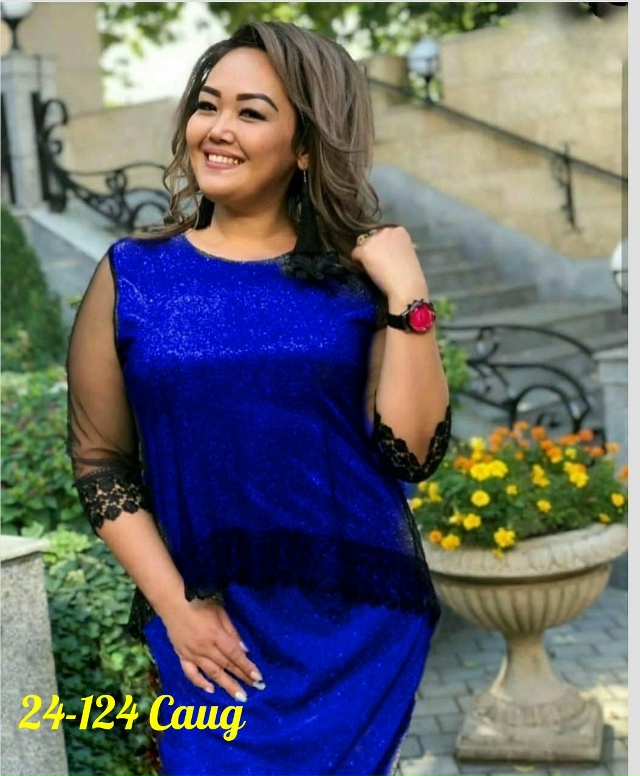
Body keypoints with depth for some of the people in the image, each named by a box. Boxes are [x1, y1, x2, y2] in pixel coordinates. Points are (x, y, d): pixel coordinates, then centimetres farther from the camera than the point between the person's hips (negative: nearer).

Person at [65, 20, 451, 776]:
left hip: (365, 623, 1)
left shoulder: (359, 276, -3)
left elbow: (411, 454, -9)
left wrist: (407, 296, -16)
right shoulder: (131, 275, -3)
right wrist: (174, 605, -7)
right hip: (219, 633, 0)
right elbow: (99, 461, -1)